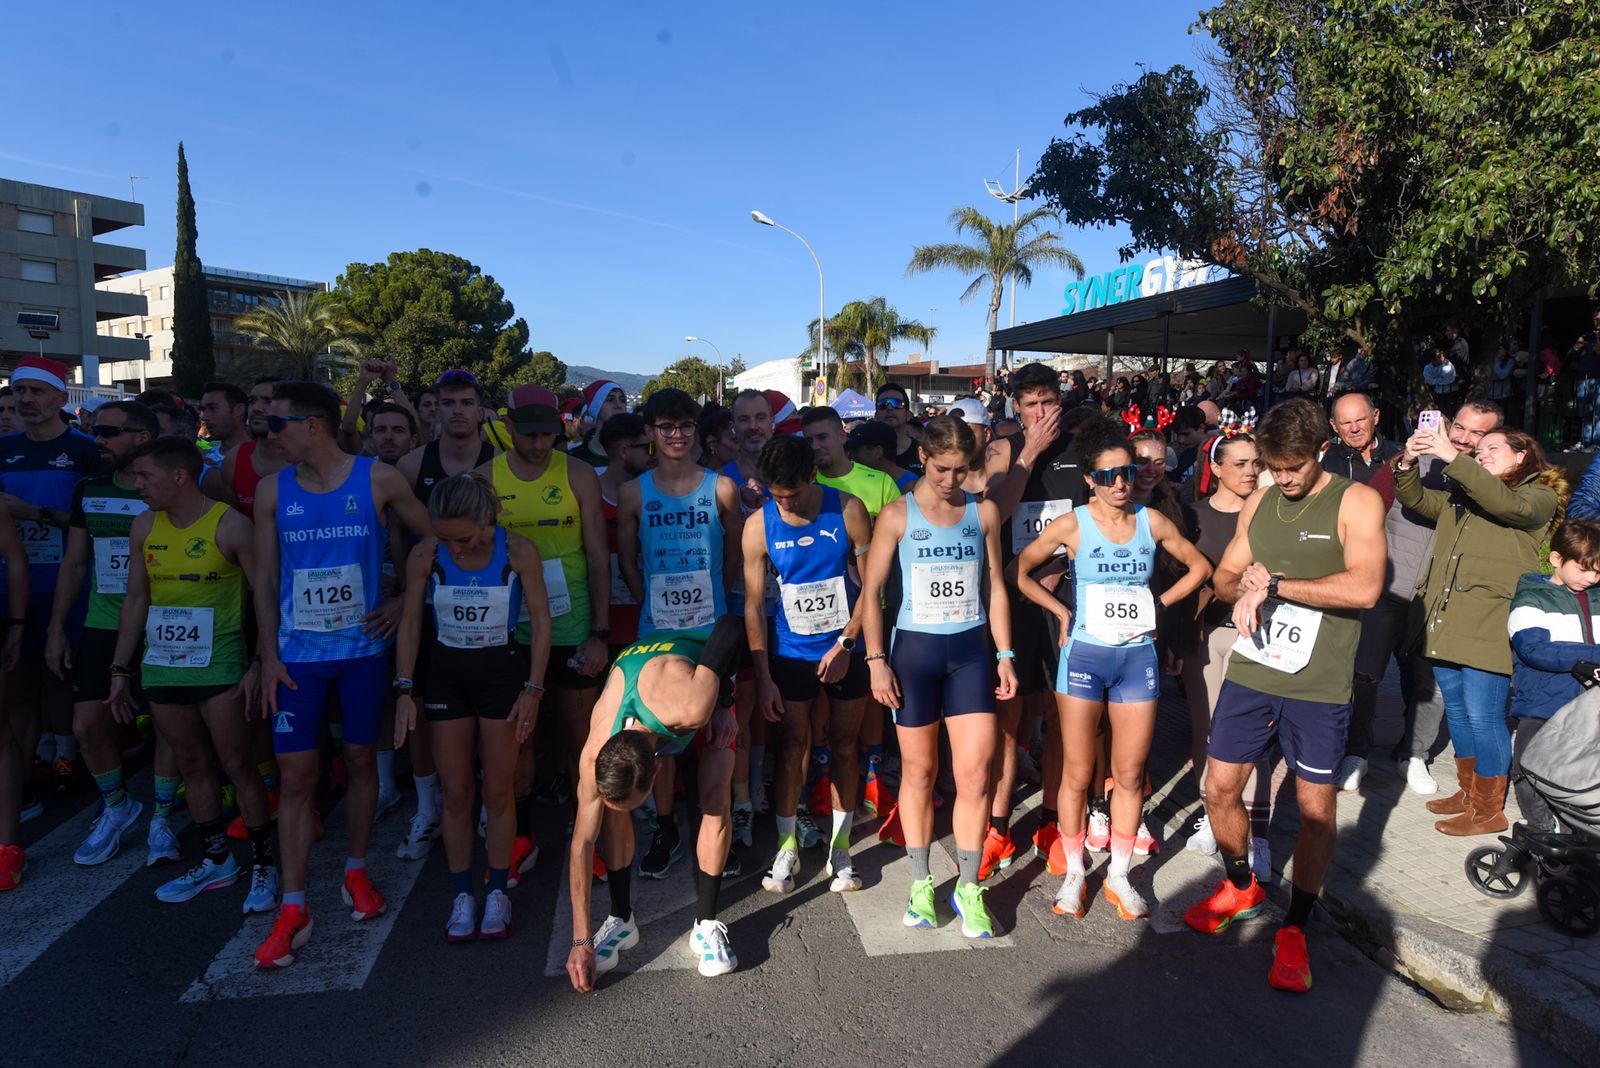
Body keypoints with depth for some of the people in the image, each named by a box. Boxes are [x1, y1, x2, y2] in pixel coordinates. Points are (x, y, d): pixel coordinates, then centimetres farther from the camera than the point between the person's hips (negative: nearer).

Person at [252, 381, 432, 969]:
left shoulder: (379, 480, -5)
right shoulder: (273, 490, 2)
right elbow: (265, 578, 5)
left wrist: (404, 600, -2)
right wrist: (269, 654, 0)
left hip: (363, 648, -1)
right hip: (298, 653, 1)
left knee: (361, 759, 11)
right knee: (295, 772, 1)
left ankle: (356, 873, 30)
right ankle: (293, 909, 10)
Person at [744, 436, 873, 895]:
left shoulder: (848, 511, -12)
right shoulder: (759, 525, -9)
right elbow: (754, 604, -6)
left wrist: (845, 642, -12)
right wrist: (763, 676, -8)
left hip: (846, 647, 0)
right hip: (791, 651, 0)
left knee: (843, 743, 8)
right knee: (793, 744, 3)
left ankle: (840, 848, 21)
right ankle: (787, 847, 17)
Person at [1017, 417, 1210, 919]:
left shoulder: (1153, 521, 3)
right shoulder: (1072, 524, -5)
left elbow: (1199, 567, 16)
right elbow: (1018, 571, -2)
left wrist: (1160, 602, 6)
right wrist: (1062, 612, -3)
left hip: (1139, 656, 3)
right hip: (1085, 654, -2)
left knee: (1130, 774, 8)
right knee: (1078, 774, 4)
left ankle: (1119, 875, 24)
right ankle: (1074, 874, 21)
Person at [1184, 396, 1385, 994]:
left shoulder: (1356, 502, -8)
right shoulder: (1258, 504, 9)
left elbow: (1364, 587, -22)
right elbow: (1224, 576, 15)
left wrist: (1274, 584, -19)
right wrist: (1244, 588, -8)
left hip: (1318, 686, -4)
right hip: (1249, 675, 5)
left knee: (1316, 809, 4)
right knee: (1219, 790, 9)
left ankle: (1294, 929, 23)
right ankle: (1241, 888, 35)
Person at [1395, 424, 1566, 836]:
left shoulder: (1540, 498, 0)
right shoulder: (1461, 496, 22)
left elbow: (1507, 505, -21)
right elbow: (1416, 499, 16)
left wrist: (1453, 458, -25)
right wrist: (1408, 463, -4)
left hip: (1488, 627, -7)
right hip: (1447, 621, 7)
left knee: (1483, 716, -4)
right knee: (1457, 711, 15)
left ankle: (1489, 810, 9)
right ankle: (1468, 792, 28)